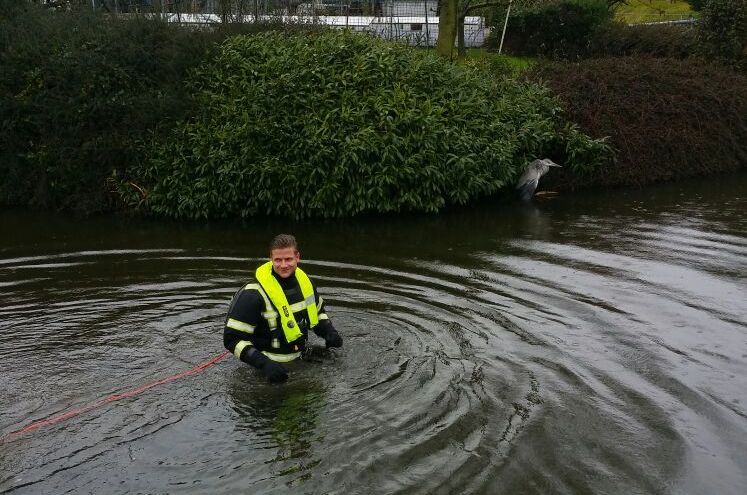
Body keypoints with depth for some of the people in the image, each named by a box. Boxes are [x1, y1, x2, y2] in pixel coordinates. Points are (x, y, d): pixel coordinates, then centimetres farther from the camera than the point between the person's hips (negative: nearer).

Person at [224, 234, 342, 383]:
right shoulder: (254, 294, -20)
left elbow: (318, 312, 21)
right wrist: (264, 364, -30)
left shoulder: (305, 281, 1)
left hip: (300, 358, 7)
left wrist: (329, 332, 0)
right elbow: (233, 338, -19)